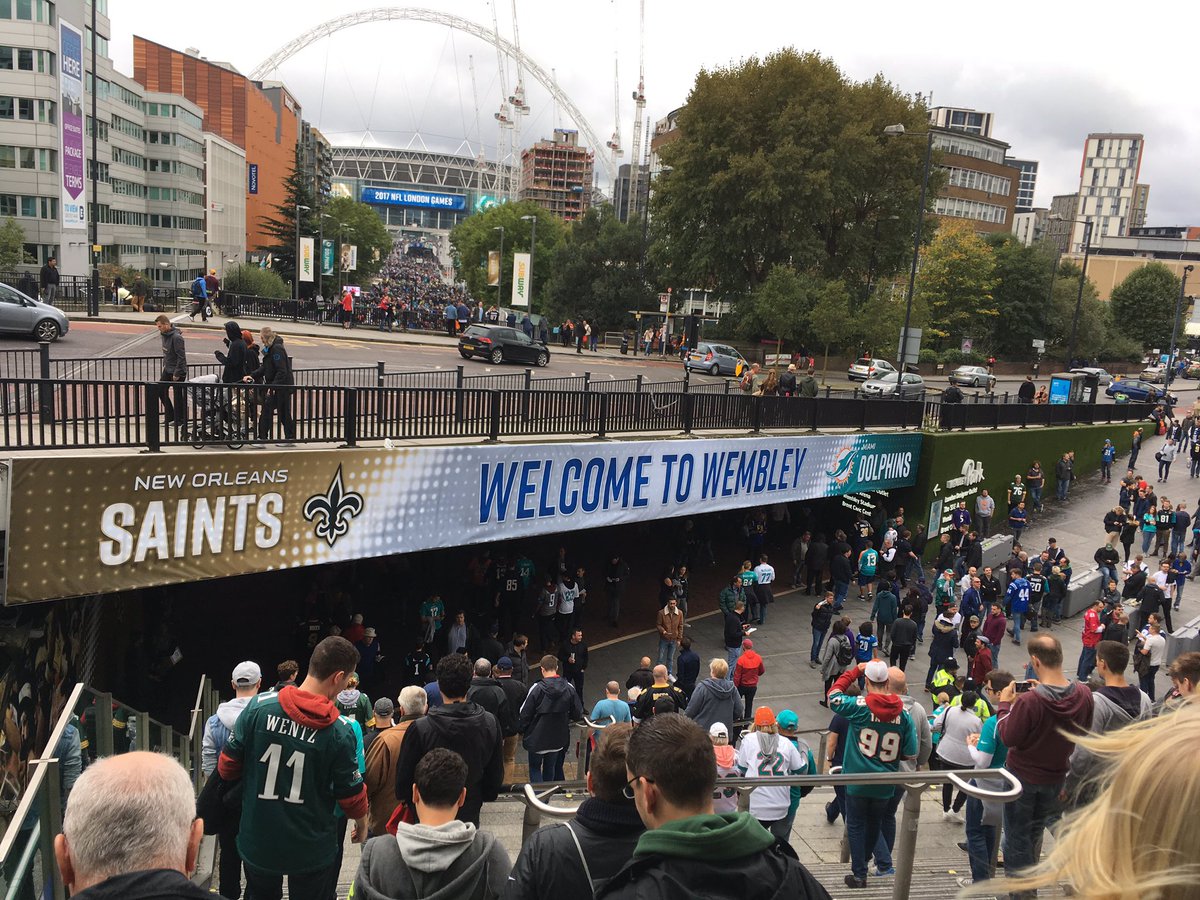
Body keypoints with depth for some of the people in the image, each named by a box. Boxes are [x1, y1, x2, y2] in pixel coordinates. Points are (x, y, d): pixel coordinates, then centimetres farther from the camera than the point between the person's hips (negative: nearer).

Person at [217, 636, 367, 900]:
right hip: (311, 848, -2)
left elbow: (227, 767, -5)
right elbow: (352, 795, -9)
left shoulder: (259, 707, -15)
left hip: (257, 841, 3)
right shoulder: (340, 732, -20)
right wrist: (362, 823, 12)